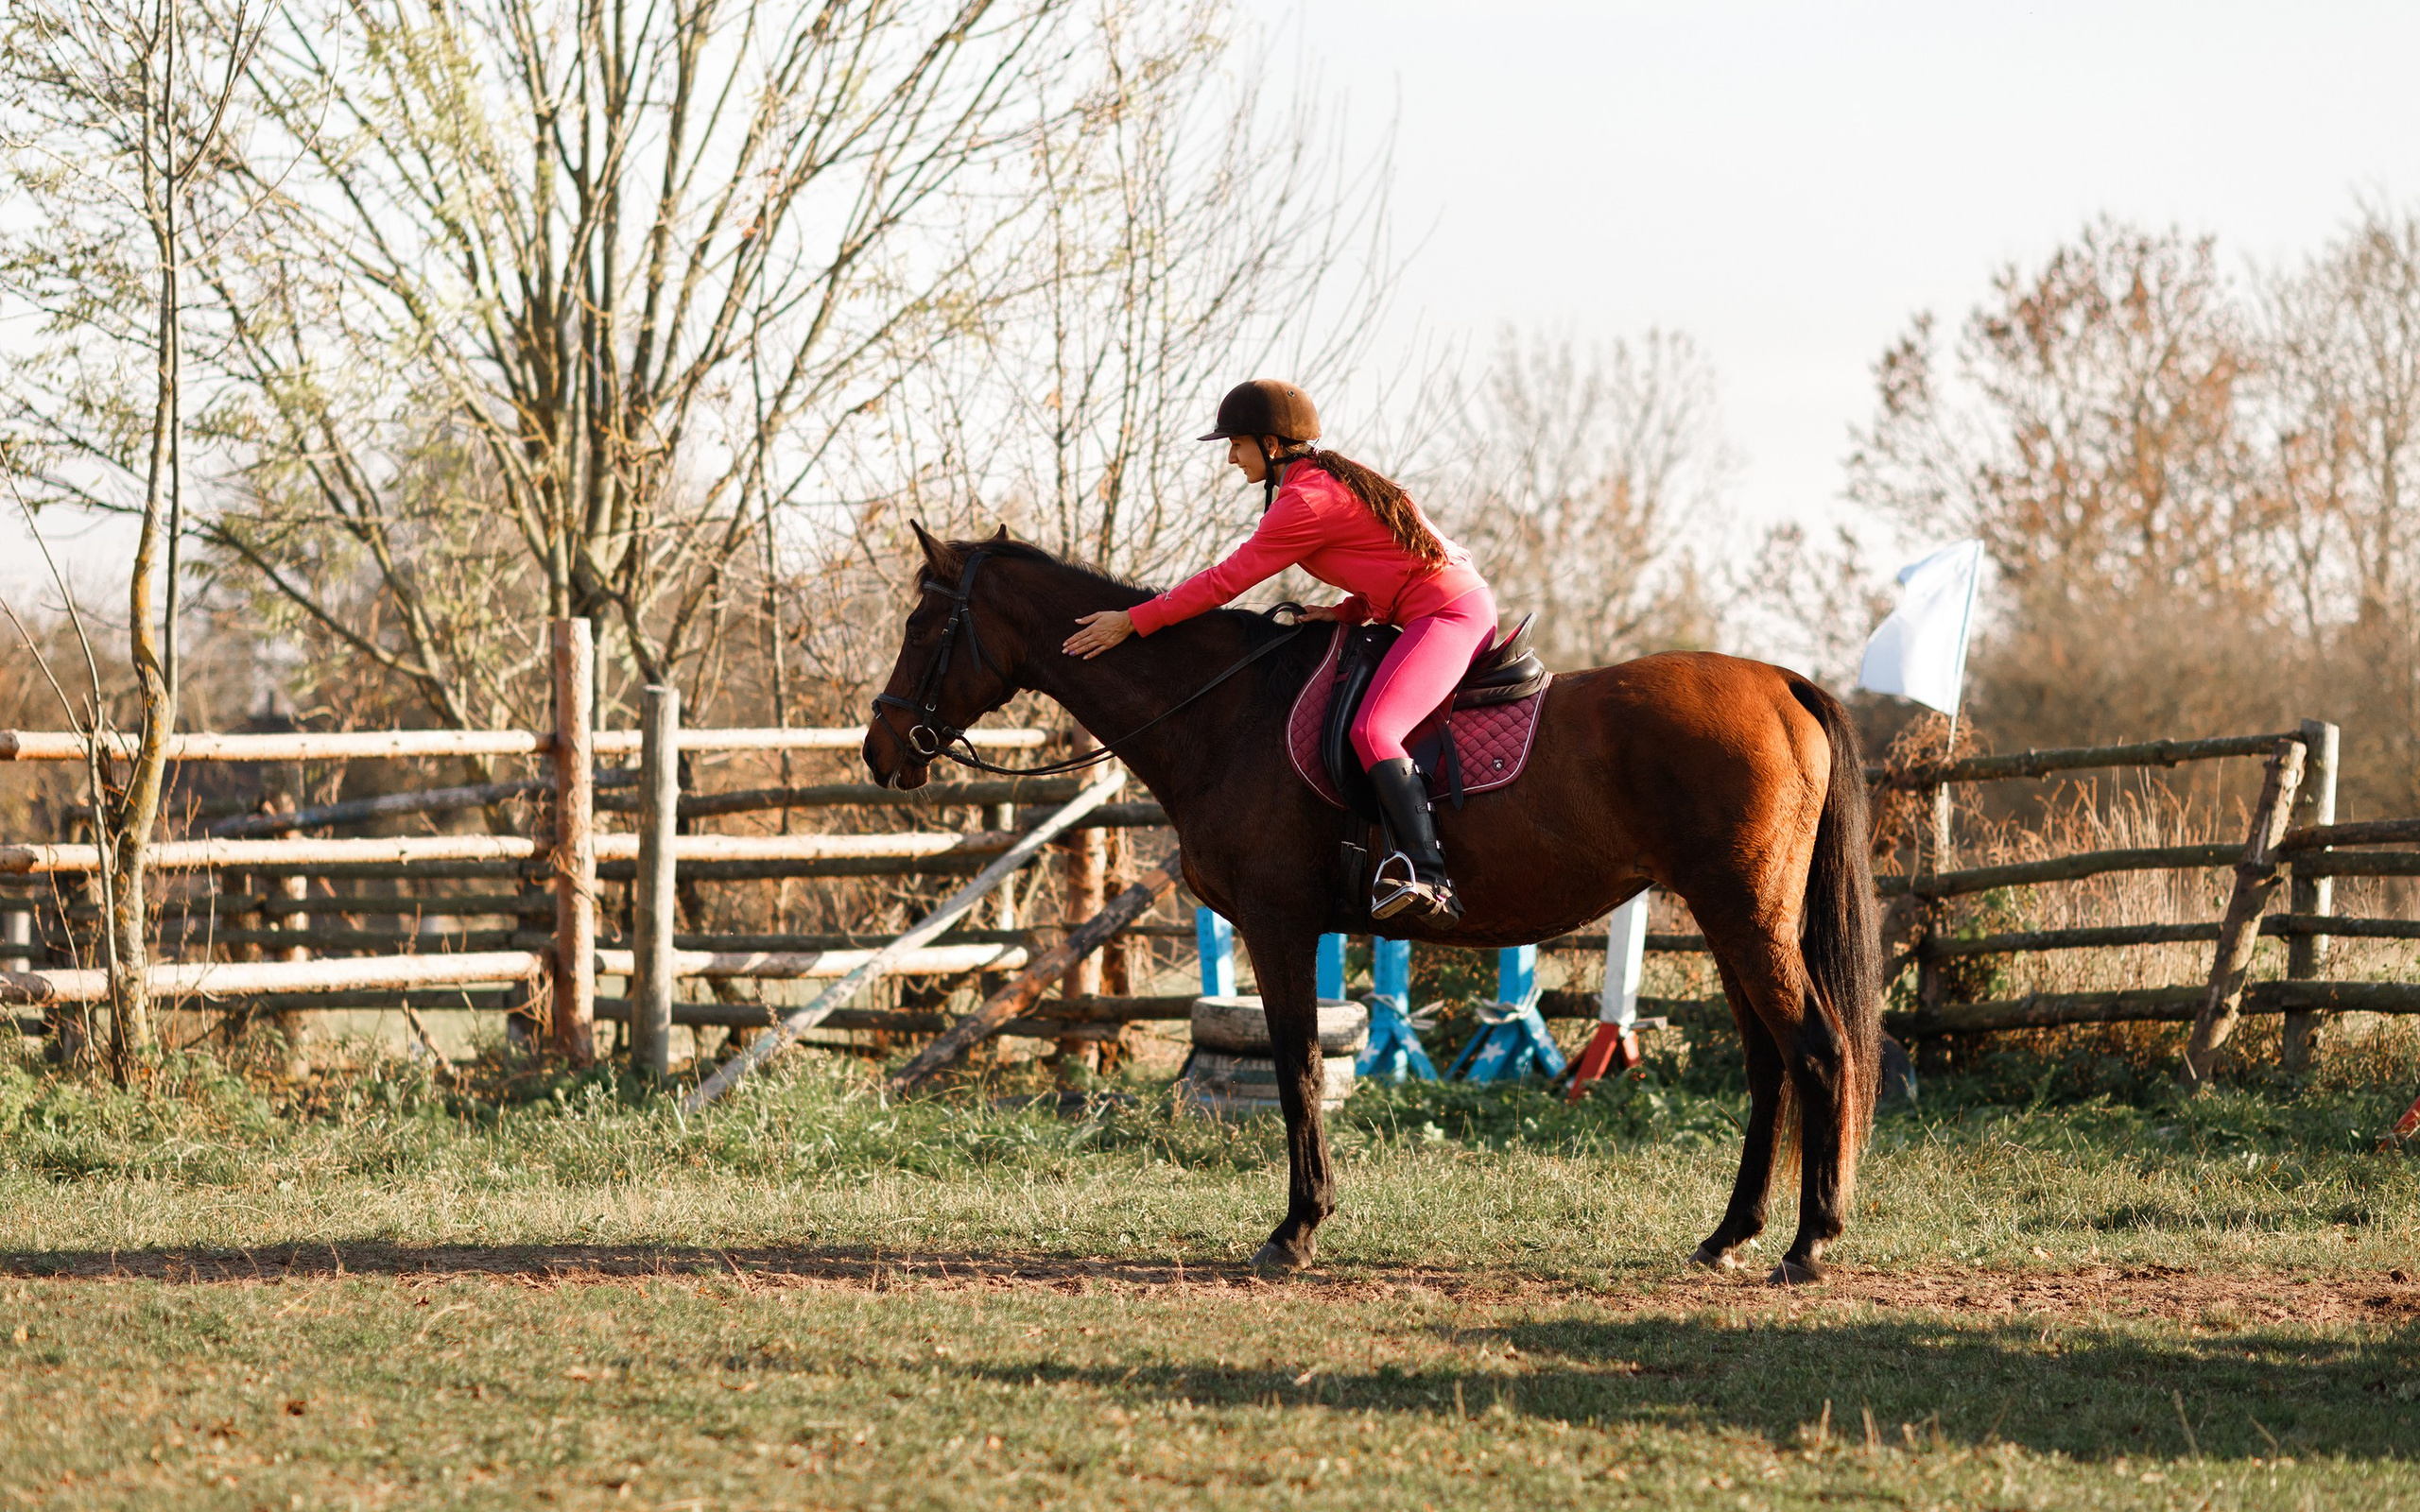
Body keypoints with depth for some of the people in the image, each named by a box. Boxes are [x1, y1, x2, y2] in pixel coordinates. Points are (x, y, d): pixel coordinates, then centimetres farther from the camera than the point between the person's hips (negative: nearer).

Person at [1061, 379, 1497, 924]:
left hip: (1446, 616, -11)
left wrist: (1131, 622, -8)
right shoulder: (1334, 479, 18)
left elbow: (1224, 581, -13)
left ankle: (1427, 880, -39)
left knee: (1372, 731, -27)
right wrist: (1348, 611, 9)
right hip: (1460, 606, 11)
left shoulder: (1306, 502, -14)